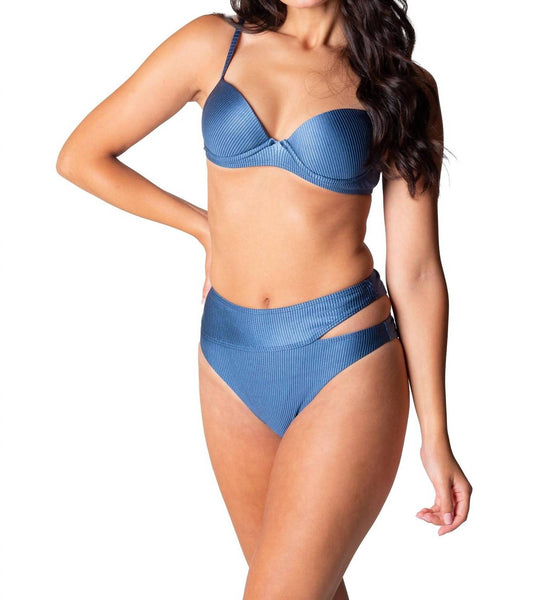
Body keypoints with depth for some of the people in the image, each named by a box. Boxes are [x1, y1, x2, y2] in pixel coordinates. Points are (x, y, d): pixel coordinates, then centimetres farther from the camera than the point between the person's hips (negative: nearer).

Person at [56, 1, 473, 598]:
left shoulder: (403, 86, 0)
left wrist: (435, 434, -1)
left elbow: (416, 272, -1)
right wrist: (206, 227, 9)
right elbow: (81, 156, 8)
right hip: (229, 354, 3)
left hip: (346, 366, -3)